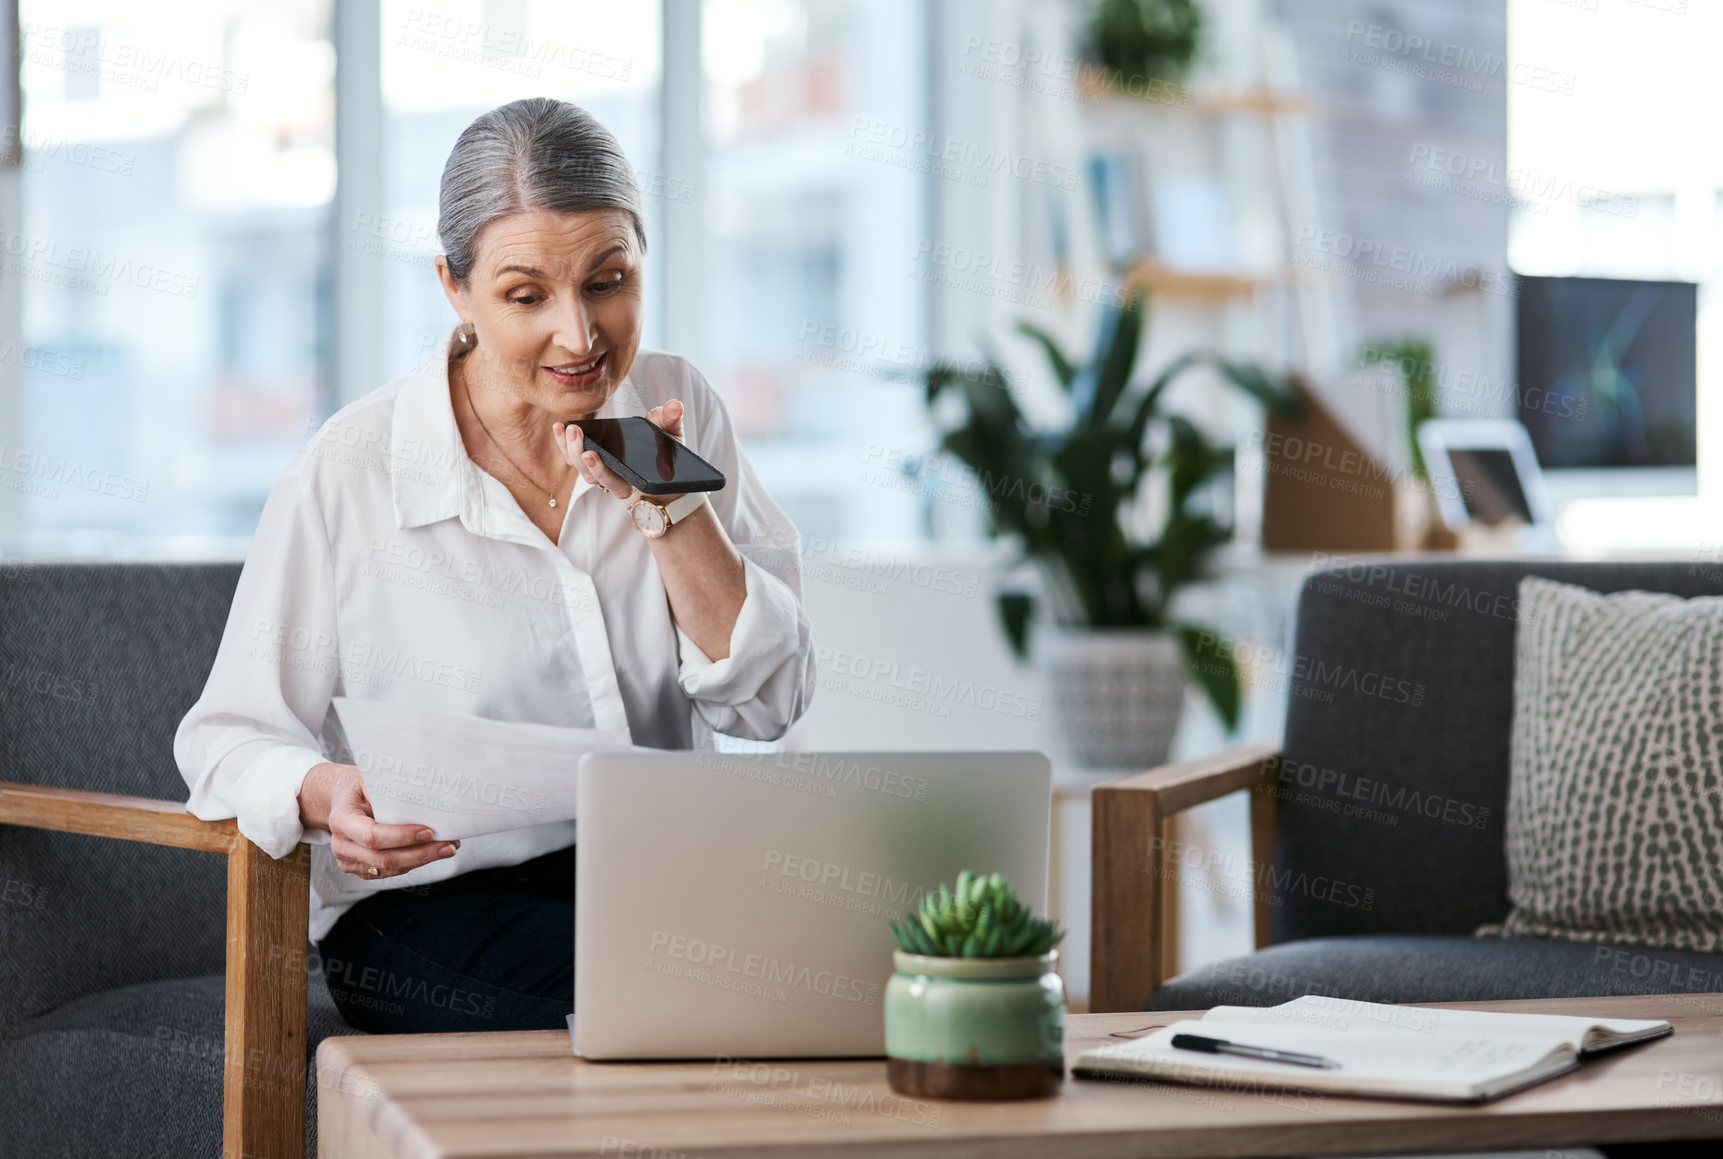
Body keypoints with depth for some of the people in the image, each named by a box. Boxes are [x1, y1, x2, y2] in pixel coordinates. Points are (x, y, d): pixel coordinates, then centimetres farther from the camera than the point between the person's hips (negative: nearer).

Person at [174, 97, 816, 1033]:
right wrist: (326, 797, -26)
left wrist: (668, 502, -11)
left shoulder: (675, 409, 5)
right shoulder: (349, 474, -8)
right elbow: (233, 739, -3)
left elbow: (766, 704, 1)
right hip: (430, 907, -4)